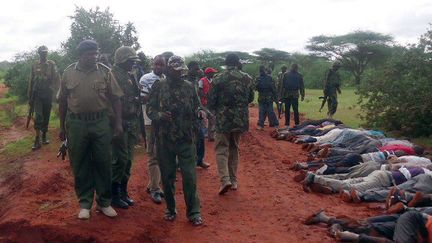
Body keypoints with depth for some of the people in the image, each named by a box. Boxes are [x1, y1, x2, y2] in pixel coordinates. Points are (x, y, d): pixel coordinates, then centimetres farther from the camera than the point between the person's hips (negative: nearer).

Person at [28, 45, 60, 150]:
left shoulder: (51, 64, 3)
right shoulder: (34, 66, 8)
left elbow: (57, 79, -2)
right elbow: (31, 82, 11)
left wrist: (54, 90, -15)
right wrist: (30, 96, 9)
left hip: (48, 94, 0)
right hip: (37, 93, 0)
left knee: (46, 115, 8)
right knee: (38, 115, -11)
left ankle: (44, 135, 23)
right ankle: (37, 139, -9)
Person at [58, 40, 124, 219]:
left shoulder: (105, 72, 0)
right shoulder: (69, 73, 3)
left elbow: (115, 99, 2)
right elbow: (62, 102, 9)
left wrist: (118, 123, -4)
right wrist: (62, 127, 10)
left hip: (100, 123, 0)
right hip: (76, 124, 1)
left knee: (103, 163, 6)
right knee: (80, 165, 8)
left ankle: (104, 202, 21)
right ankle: (85, 203, 22)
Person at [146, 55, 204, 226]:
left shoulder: (189, 86, 5)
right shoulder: (159, 86, 1)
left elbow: (195, 107, 13)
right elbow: (149, 109, 2)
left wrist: (199, 112, -9)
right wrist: (159, 115, -18)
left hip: (186, 138, 0)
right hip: (164, 138, 0)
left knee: (189, 175, -1)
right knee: (167, 175, 10)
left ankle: (193, 212, 11)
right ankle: (170, 208, 28)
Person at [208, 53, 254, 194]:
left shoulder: (219, 79, -10)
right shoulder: (246, 78, 0)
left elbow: (211, 102, -6)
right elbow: (250, 98, 11)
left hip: (223, 119, -4)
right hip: (241, 119, 4)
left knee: (221, 150, 4)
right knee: (234, 149, 17)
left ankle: (225, 179, -12)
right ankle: (233, 181, 21)